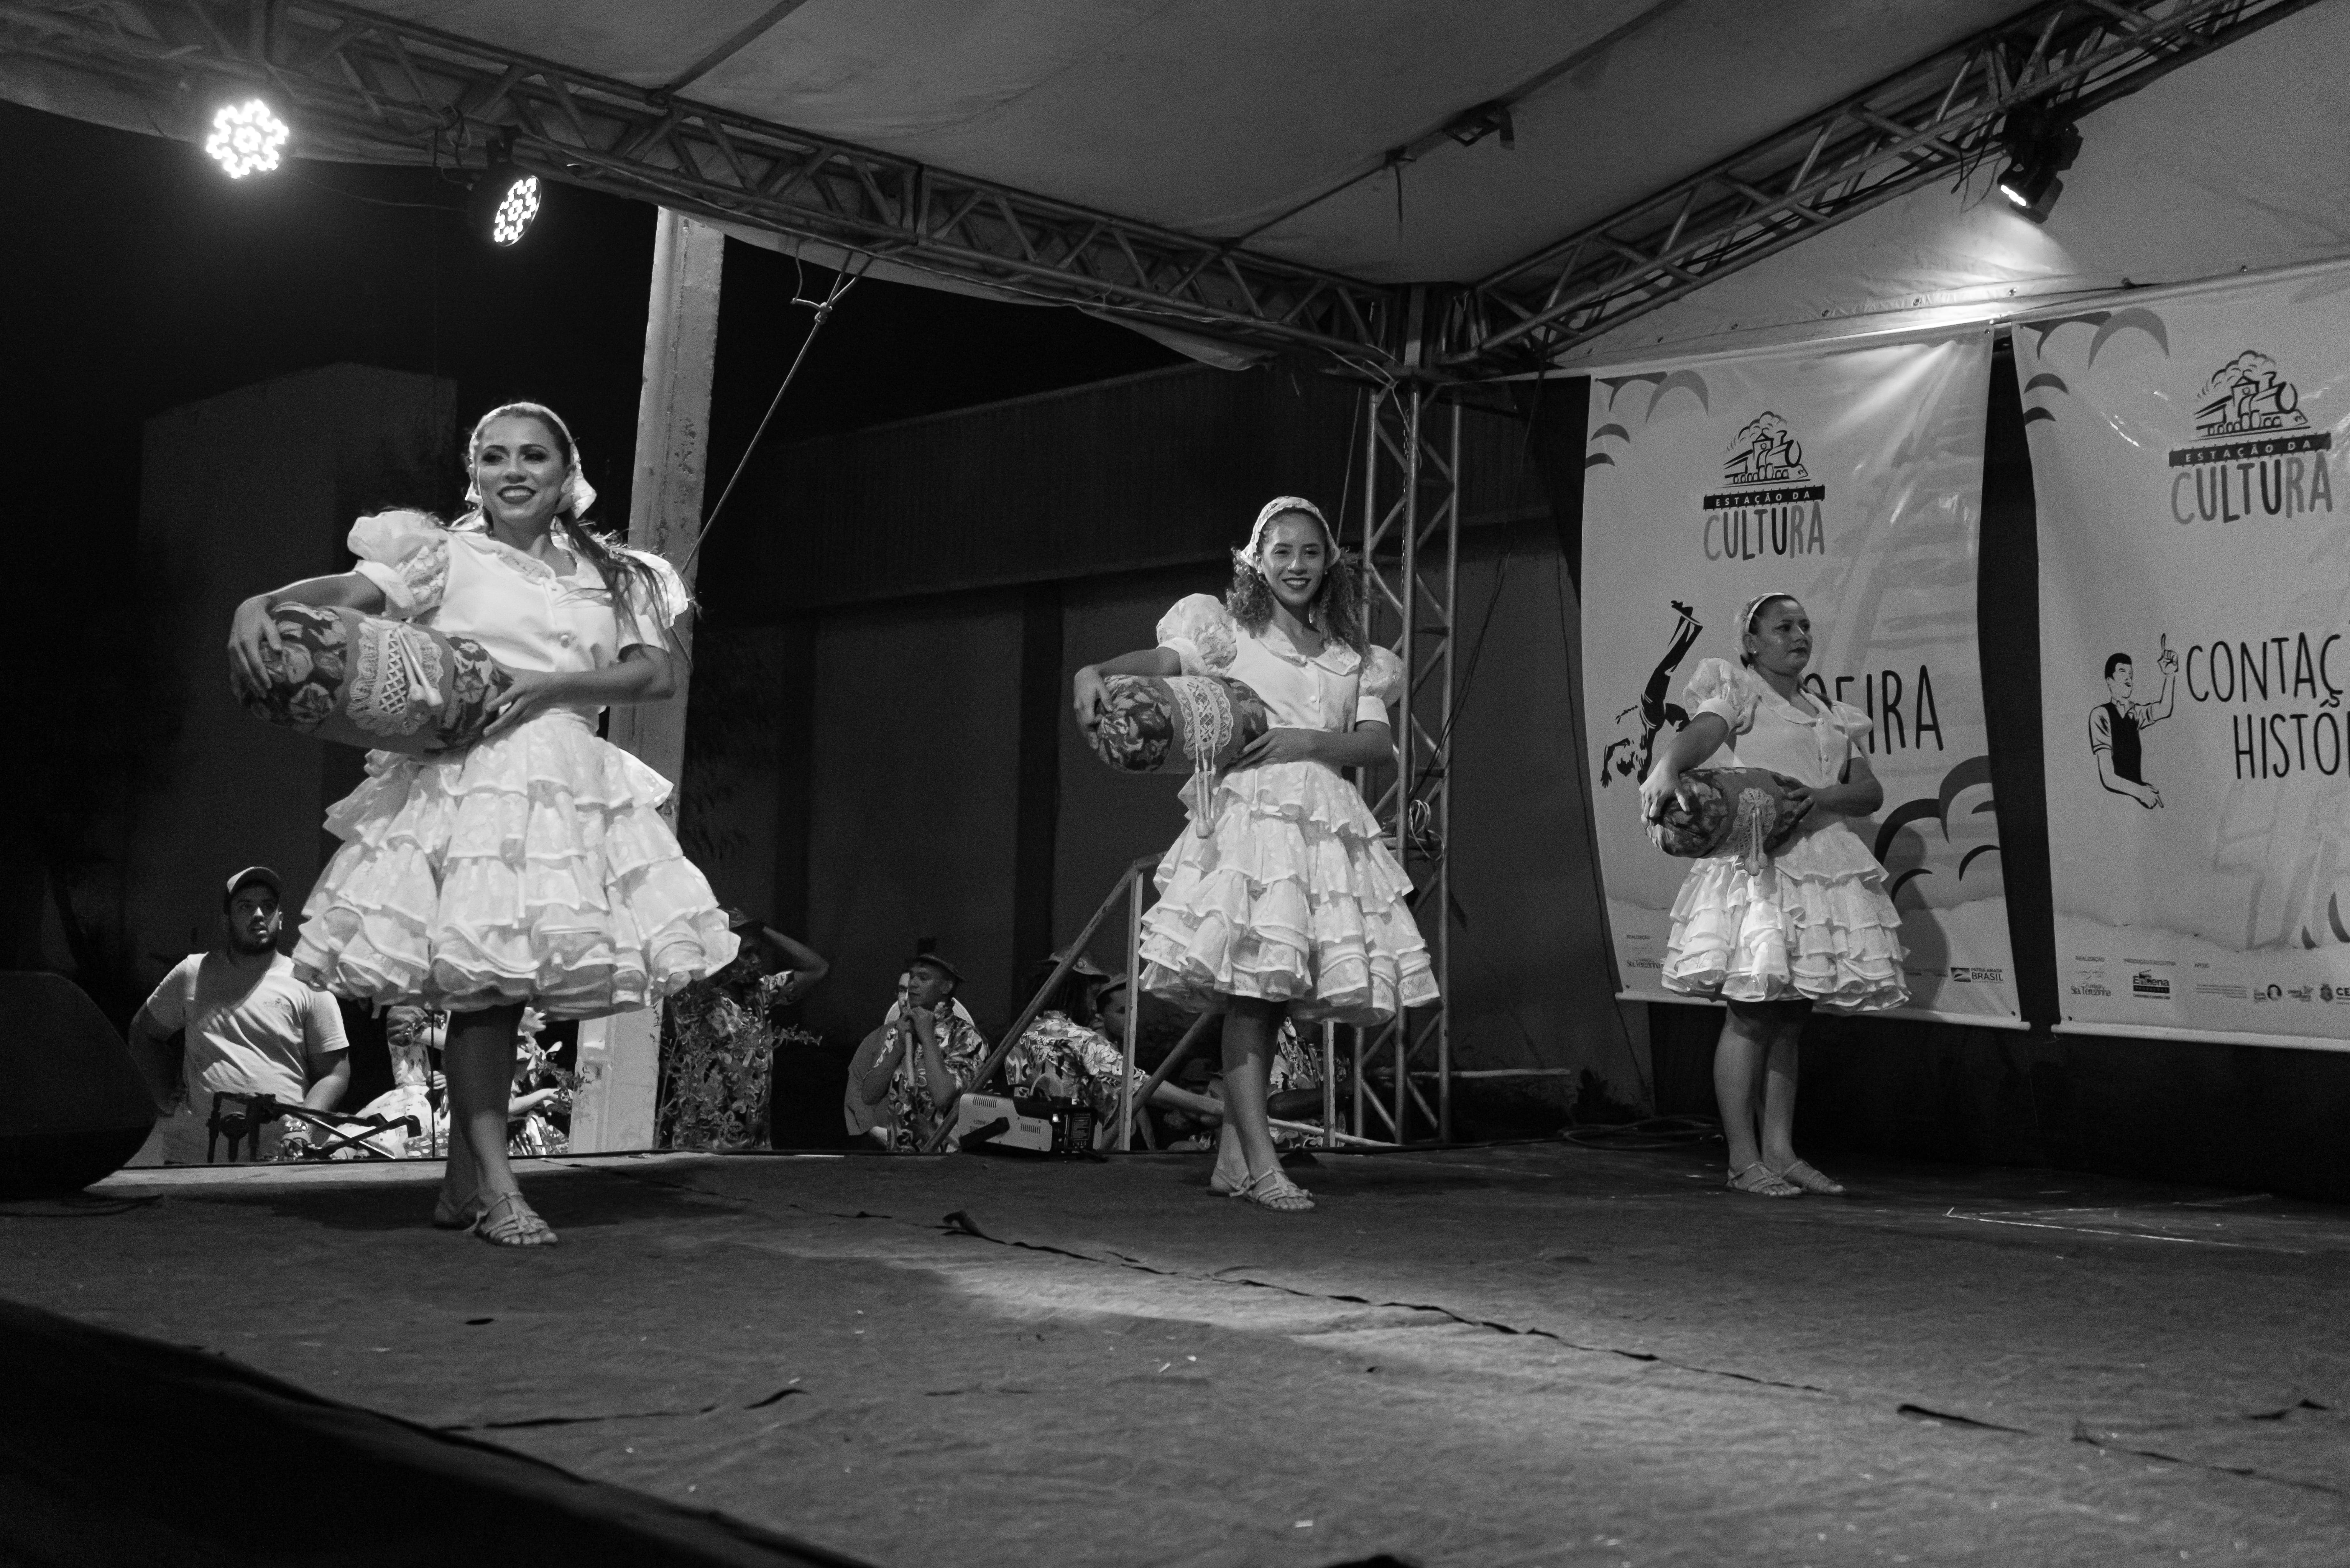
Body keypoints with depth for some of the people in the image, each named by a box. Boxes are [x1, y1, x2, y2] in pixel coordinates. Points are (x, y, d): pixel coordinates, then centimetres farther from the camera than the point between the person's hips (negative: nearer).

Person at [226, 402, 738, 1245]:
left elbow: (658, 675, 6)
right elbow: (349, 591, -9)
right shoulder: (446, 556, 6)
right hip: (468, 777, -3)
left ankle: (460, 1181, 14)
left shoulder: (610, 578, 16)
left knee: (499, 984, 4)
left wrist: (552, 685, -9)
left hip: (572, 777, 4)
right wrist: (261, 604, -29)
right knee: (484, 980, -12)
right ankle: (495, 1185, -7)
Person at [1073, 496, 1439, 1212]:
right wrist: (1095, 672, -28)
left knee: (1270, 994, 4)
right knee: (1248, 990, -13)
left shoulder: (1352, 659, 21)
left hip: (1326, 823, 4)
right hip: (1249, 815, -4)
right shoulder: (1228, 631, 10)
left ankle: (1233, 1156, 12)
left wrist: (1308, 742, -9)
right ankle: (1262, 1166, -14)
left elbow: (1380, 742, 8)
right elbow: (1164, 661, -8)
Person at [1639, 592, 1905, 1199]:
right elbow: (1703, 732, -18)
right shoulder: (1737, 692, 4)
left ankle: (1780, 1151, 13)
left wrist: (1822, 796, -10)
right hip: (1756, 864, -6)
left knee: (1790, 1018, 8)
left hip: (1823, 868, 6)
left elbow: (1871, 791, 11)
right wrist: (1669, 768, -40)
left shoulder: (1830, 716, 22)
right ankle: (1744, 1159, -3)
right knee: (1752, 1012, -8)